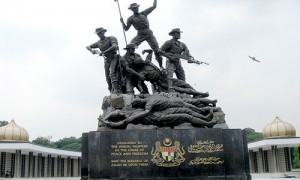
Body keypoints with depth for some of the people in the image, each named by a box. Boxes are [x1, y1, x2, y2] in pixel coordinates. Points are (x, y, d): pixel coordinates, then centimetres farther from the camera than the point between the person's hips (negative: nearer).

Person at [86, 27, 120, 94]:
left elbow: (114, 46, -22)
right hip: (106, 61, 6)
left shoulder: (111, 38, -3)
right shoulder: (98, 43, 13)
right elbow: (88, 47, 15)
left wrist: (103, 52, -27)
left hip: (114, 58, -6)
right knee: (108, 78, 0)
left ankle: (116, 90, -35)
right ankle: (112, 93, 4)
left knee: (112, 74, -26)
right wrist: (92, 51, -10)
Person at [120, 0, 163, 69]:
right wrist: (122, 22, -7)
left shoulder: (144, 13, 13)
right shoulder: (131, 19, 8)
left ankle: (161, 66, 10)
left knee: (157, 50, -2)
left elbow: (154, 6, 17)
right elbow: (126, 28, 7)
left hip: (149, 34, 1)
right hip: (140, 35, -1)